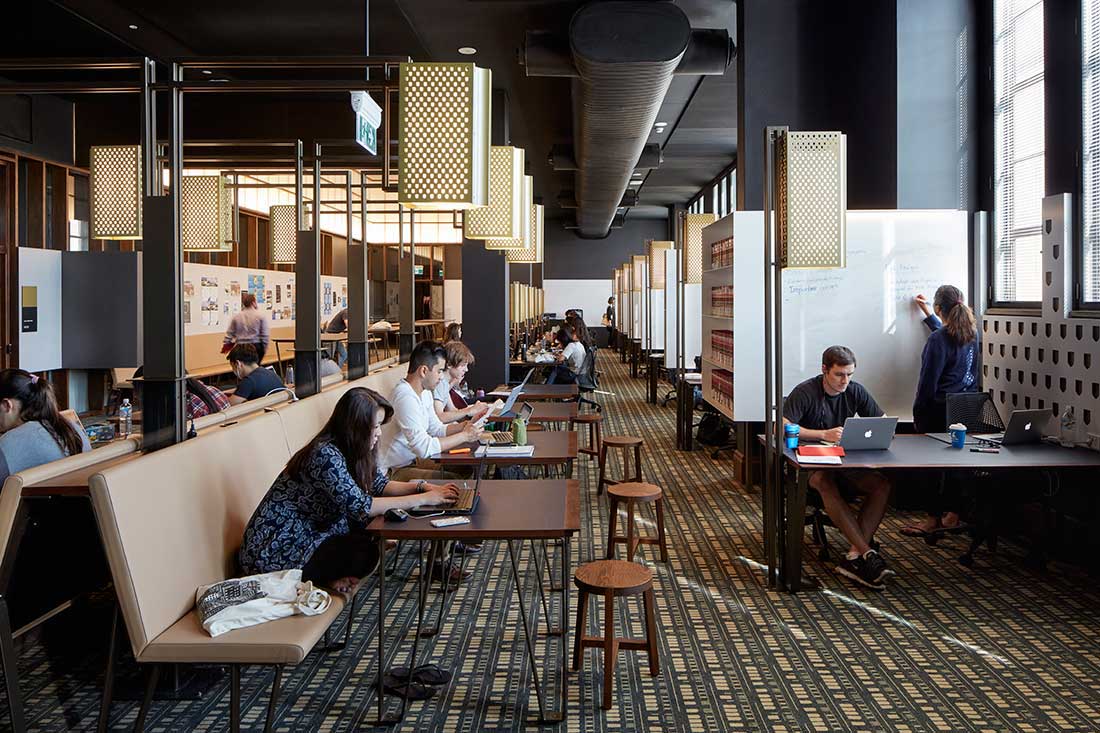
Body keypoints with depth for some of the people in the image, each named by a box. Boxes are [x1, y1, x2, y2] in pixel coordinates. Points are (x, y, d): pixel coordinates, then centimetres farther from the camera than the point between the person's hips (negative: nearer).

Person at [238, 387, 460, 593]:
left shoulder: (354, 449, 2)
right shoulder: (325, 454, -26)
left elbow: (380, 484, 10)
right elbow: (361, 506, -30)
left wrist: (424, 487, -6)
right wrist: (423, 499, -25)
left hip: (304, 535, 9)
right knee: (365, 551, -21)